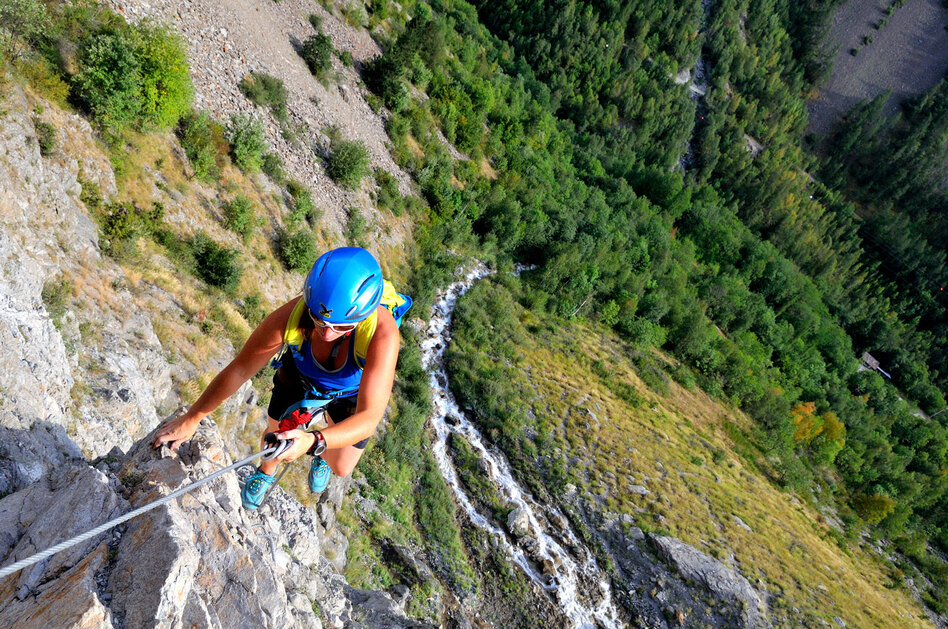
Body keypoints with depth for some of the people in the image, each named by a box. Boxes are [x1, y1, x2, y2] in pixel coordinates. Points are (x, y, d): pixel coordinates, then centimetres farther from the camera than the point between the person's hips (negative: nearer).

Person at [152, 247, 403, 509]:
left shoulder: (383, 332, -48)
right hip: (300, 374, 1)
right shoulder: (291, 316, -41)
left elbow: (368, 420, -49)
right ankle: (266, 472, 60)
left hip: (355, 388, 0)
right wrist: (192, 418, -16)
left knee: (341, 467, 15)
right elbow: (239, 370, -25)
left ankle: (322, 457, 56)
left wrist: (313, 441, -66)